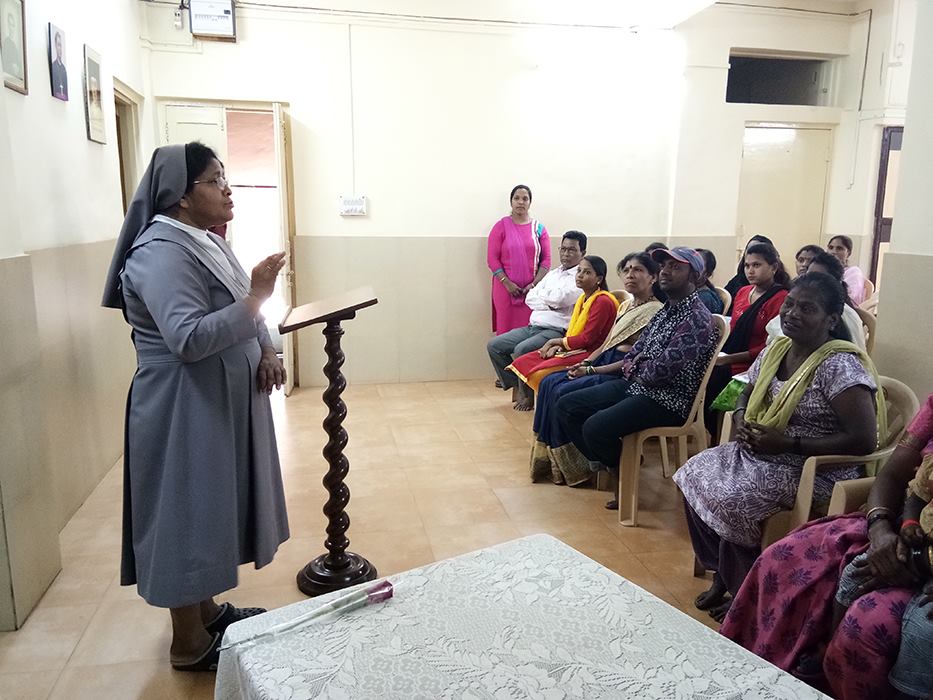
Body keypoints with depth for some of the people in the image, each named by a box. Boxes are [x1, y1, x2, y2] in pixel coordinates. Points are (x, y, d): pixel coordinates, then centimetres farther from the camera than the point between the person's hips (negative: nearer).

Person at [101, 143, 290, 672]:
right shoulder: (161, 253, -20)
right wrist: (255, 298, -31)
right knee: (189, 512, 2)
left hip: (222, 401, 10)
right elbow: (189, 338, -29)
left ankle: (208, 610, 37)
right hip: (184, 410, -10)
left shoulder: (207, 242, 10)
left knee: (212, 506, 19)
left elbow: (237, 315, 17)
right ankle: (189, 644, 19)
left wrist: (267, 350, -1)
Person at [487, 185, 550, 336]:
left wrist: (534, 284, -6)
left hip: (532, 290, 2)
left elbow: (546, 259, 6)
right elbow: (492, 258, -1)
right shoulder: (501, 226, 4)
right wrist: (507, 283, -10)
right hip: (506, 289, -1)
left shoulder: (539, 228, 9)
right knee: (506, 329, -4)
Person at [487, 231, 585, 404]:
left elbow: (558, 299, -18)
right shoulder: (553, 273, 21)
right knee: (494, 345, -3)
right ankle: (515, 385, 5)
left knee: (522, 350, -32)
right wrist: (549, 304, -7)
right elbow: (529, 299, 11)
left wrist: (541, 295, 2)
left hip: (556, 331, -8)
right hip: (532, 327, 8)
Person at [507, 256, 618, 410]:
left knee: (539, 373, -26)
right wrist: (558, 346, -5)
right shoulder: (582, 298, 16)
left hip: (588, 354, -10)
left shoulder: (603, 301, -15)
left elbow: (587, 339, -18)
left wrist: (555, 342, -9)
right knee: (521, 363, -1)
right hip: (572, 349, 10)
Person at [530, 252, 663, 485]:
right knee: (549, 383, -8)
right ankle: (548, 456, -5)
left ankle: (572, 467, -8)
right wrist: (585, 363, 1)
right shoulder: (626, 306, 18)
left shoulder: (655, 311, -11)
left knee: (564, 393, -22)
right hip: (604, 363, 9)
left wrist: (592, 370, -15)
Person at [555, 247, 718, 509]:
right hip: (635, 385, 9)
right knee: (566, 407, 2)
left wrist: (632, 370, -3)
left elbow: (660, 372, -23)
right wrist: (594, 370, 8)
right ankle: (606, 464, 14)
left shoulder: (697, 319, -17)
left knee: (595, 427, -28)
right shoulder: (666, 310, 13)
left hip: (667, 400, -9)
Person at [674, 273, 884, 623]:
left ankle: (746, 593, 4)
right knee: (693, 475, -6)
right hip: (760, 451, 8)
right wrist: (740, 418, -2)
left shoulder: (839, 366, -20)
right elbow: (747, 393, 22)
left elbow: (863, 440, -24)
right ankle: (723, 575, 10)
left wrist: (788, 443, -24)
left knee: (732, 500, -25)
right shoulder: (777, 348, 4)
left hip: (815, 469, -8)